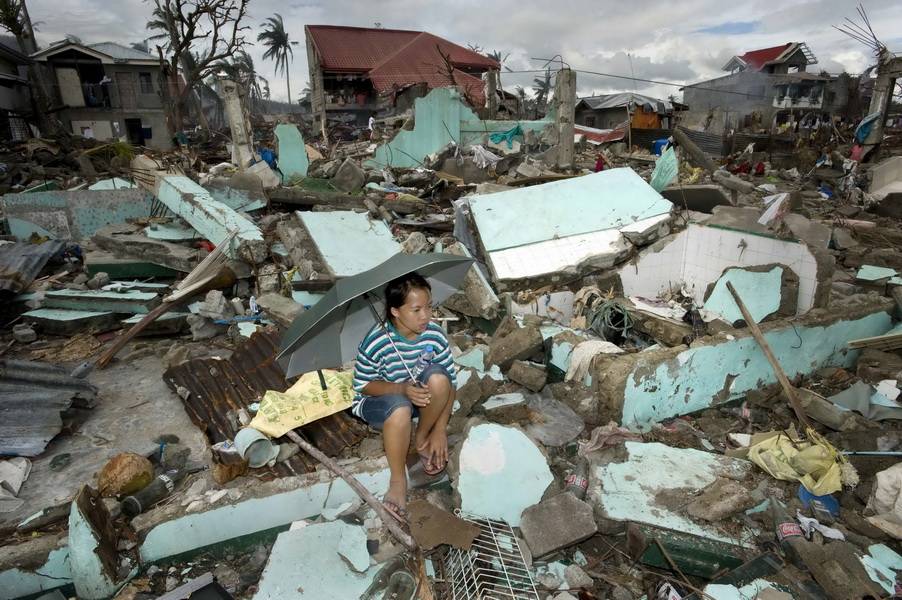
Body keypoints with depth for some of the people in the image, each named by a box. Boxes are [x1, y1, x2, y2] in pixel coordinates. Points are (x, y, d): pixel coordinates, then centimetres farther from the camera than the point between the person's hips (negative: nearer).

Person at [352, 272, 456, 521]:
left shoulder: (435, 335, -18)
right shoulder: (376, 342, -26)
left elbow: (450, 382, -10)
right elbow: (363, 385, -14)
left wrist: (440, 429, -15)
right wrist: (403, 389, -31)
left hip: (421, 397, 3)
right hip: (380, 400, -3)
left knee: (437, 376, -30)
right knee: (400, 409, -39)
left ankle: (423, 438, -4)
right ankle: (398, 481, -14)